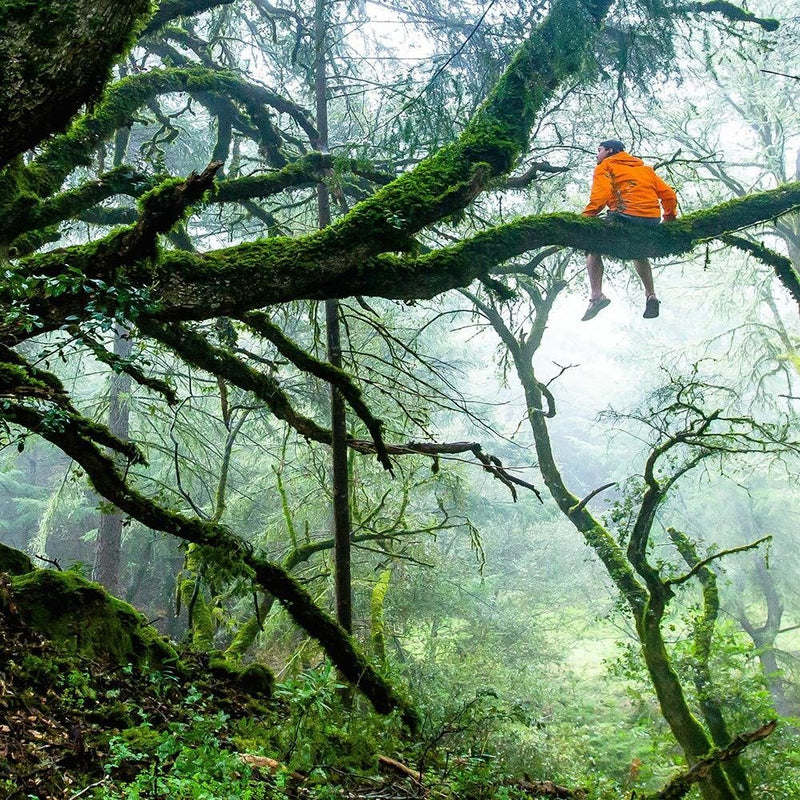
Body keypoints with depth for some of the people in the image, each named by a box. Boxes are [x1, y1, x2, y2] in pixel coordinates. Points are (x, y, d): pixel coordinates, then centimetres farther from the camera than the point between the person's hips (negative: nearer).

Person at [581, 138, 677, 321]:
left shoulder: (605, 166, 12)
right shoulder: (645, 169, 29)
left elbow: (601, 194, -8)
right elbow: (669, 194, 20)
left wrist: (584, 217, -7)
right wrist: (669, 218, 30)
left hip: (626, 217, -6)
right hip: (653, 222, 6)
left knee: (593, 246, 13)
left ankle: (596, 295, -5)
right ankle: (651, 295, 22)